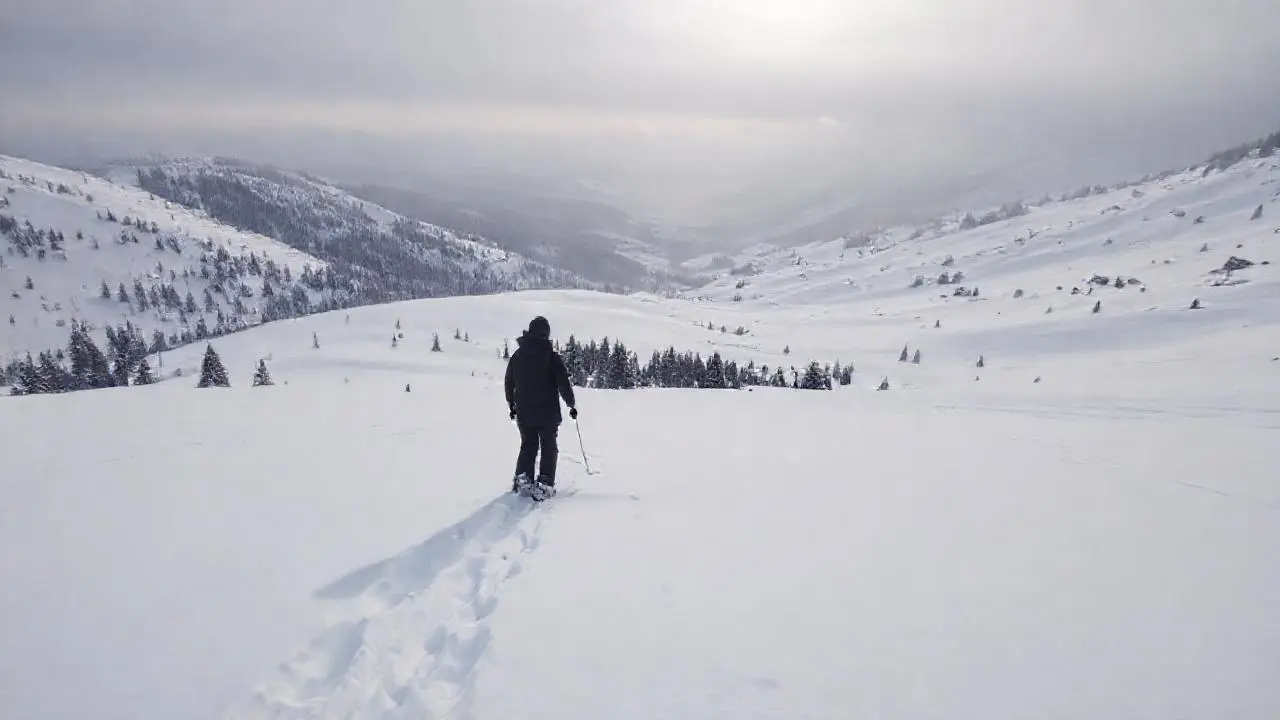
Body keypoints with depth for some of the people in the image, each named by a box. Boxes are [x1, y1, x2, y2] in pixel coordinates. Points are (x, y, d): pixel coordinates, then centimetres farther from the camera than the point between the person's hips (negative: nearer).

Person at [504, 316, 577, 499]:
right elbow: (564, 384, -12)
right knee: (548, 448, 7)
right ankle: (544, 485, 0)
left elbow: (508, 383, 14)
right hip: (547, 413, -4)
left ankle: (522, 478, 8)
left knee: (528, 445, 19)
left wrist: (512, 405, 27)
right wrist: (571, 404, 2)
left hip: (523, 413, 4)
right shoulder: (552, 356, -12)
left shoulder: (517, 356, 4)